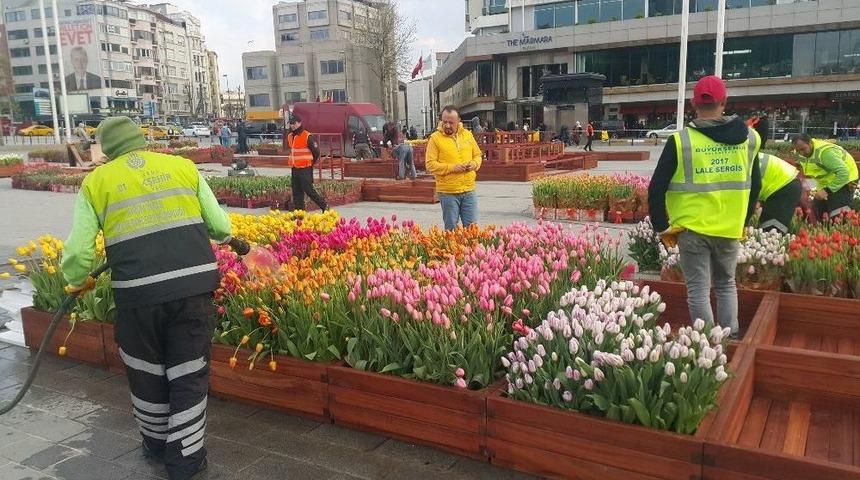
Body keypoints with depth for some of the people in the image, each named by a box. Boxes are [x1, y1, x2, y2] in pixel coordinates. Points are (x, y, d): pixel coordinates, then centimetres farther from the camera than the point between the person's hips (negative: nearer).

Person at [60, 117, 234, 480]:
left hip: (139, 292, 0)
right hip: (193, 284, 0)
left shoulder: (96, 182, 8)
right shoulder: (183, 167, 10)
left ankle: (157, 443, 43)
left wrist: (79, 281, 23)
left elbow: (77, 252, 2)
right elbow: (221, 228, 8)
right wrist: (223, 235, 32)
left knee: (147, 374, 23)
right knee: (189, 375, 14)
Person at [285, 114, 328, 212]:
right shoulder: (290, 136, 12)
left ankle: (324, 206, 6)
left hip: (305, 169, -8)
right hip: (294, 169, 8)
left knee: (309, 190, -8)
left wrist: (312, 163, 2)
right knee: (296, 192, 8)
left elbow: (316, 151, -8)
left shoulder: (307, 136, -12)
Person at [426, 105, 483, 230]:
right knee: (451, 228, 7)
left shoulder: (468, 134, 8)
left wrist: (474, 164, -5)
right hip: (448, 192, -3)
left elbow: (477, 155, 18)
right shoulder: (435, 138, -5)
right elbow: (431, 165, -9)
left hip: (469, 190, 3)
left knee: (471, 227, 7)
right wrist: (452, 167, -17)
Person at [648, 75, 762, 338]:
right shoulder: (749, 137, 2)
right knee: (726, 285, 20)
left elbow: (656, 188, -11)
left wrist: (662, 226, 0)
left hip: (692, 228, -4)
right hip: (730, 229, 4)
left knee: (698, 290, 5)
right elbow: (755, 185, 12)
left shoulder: (681, 141, -11)